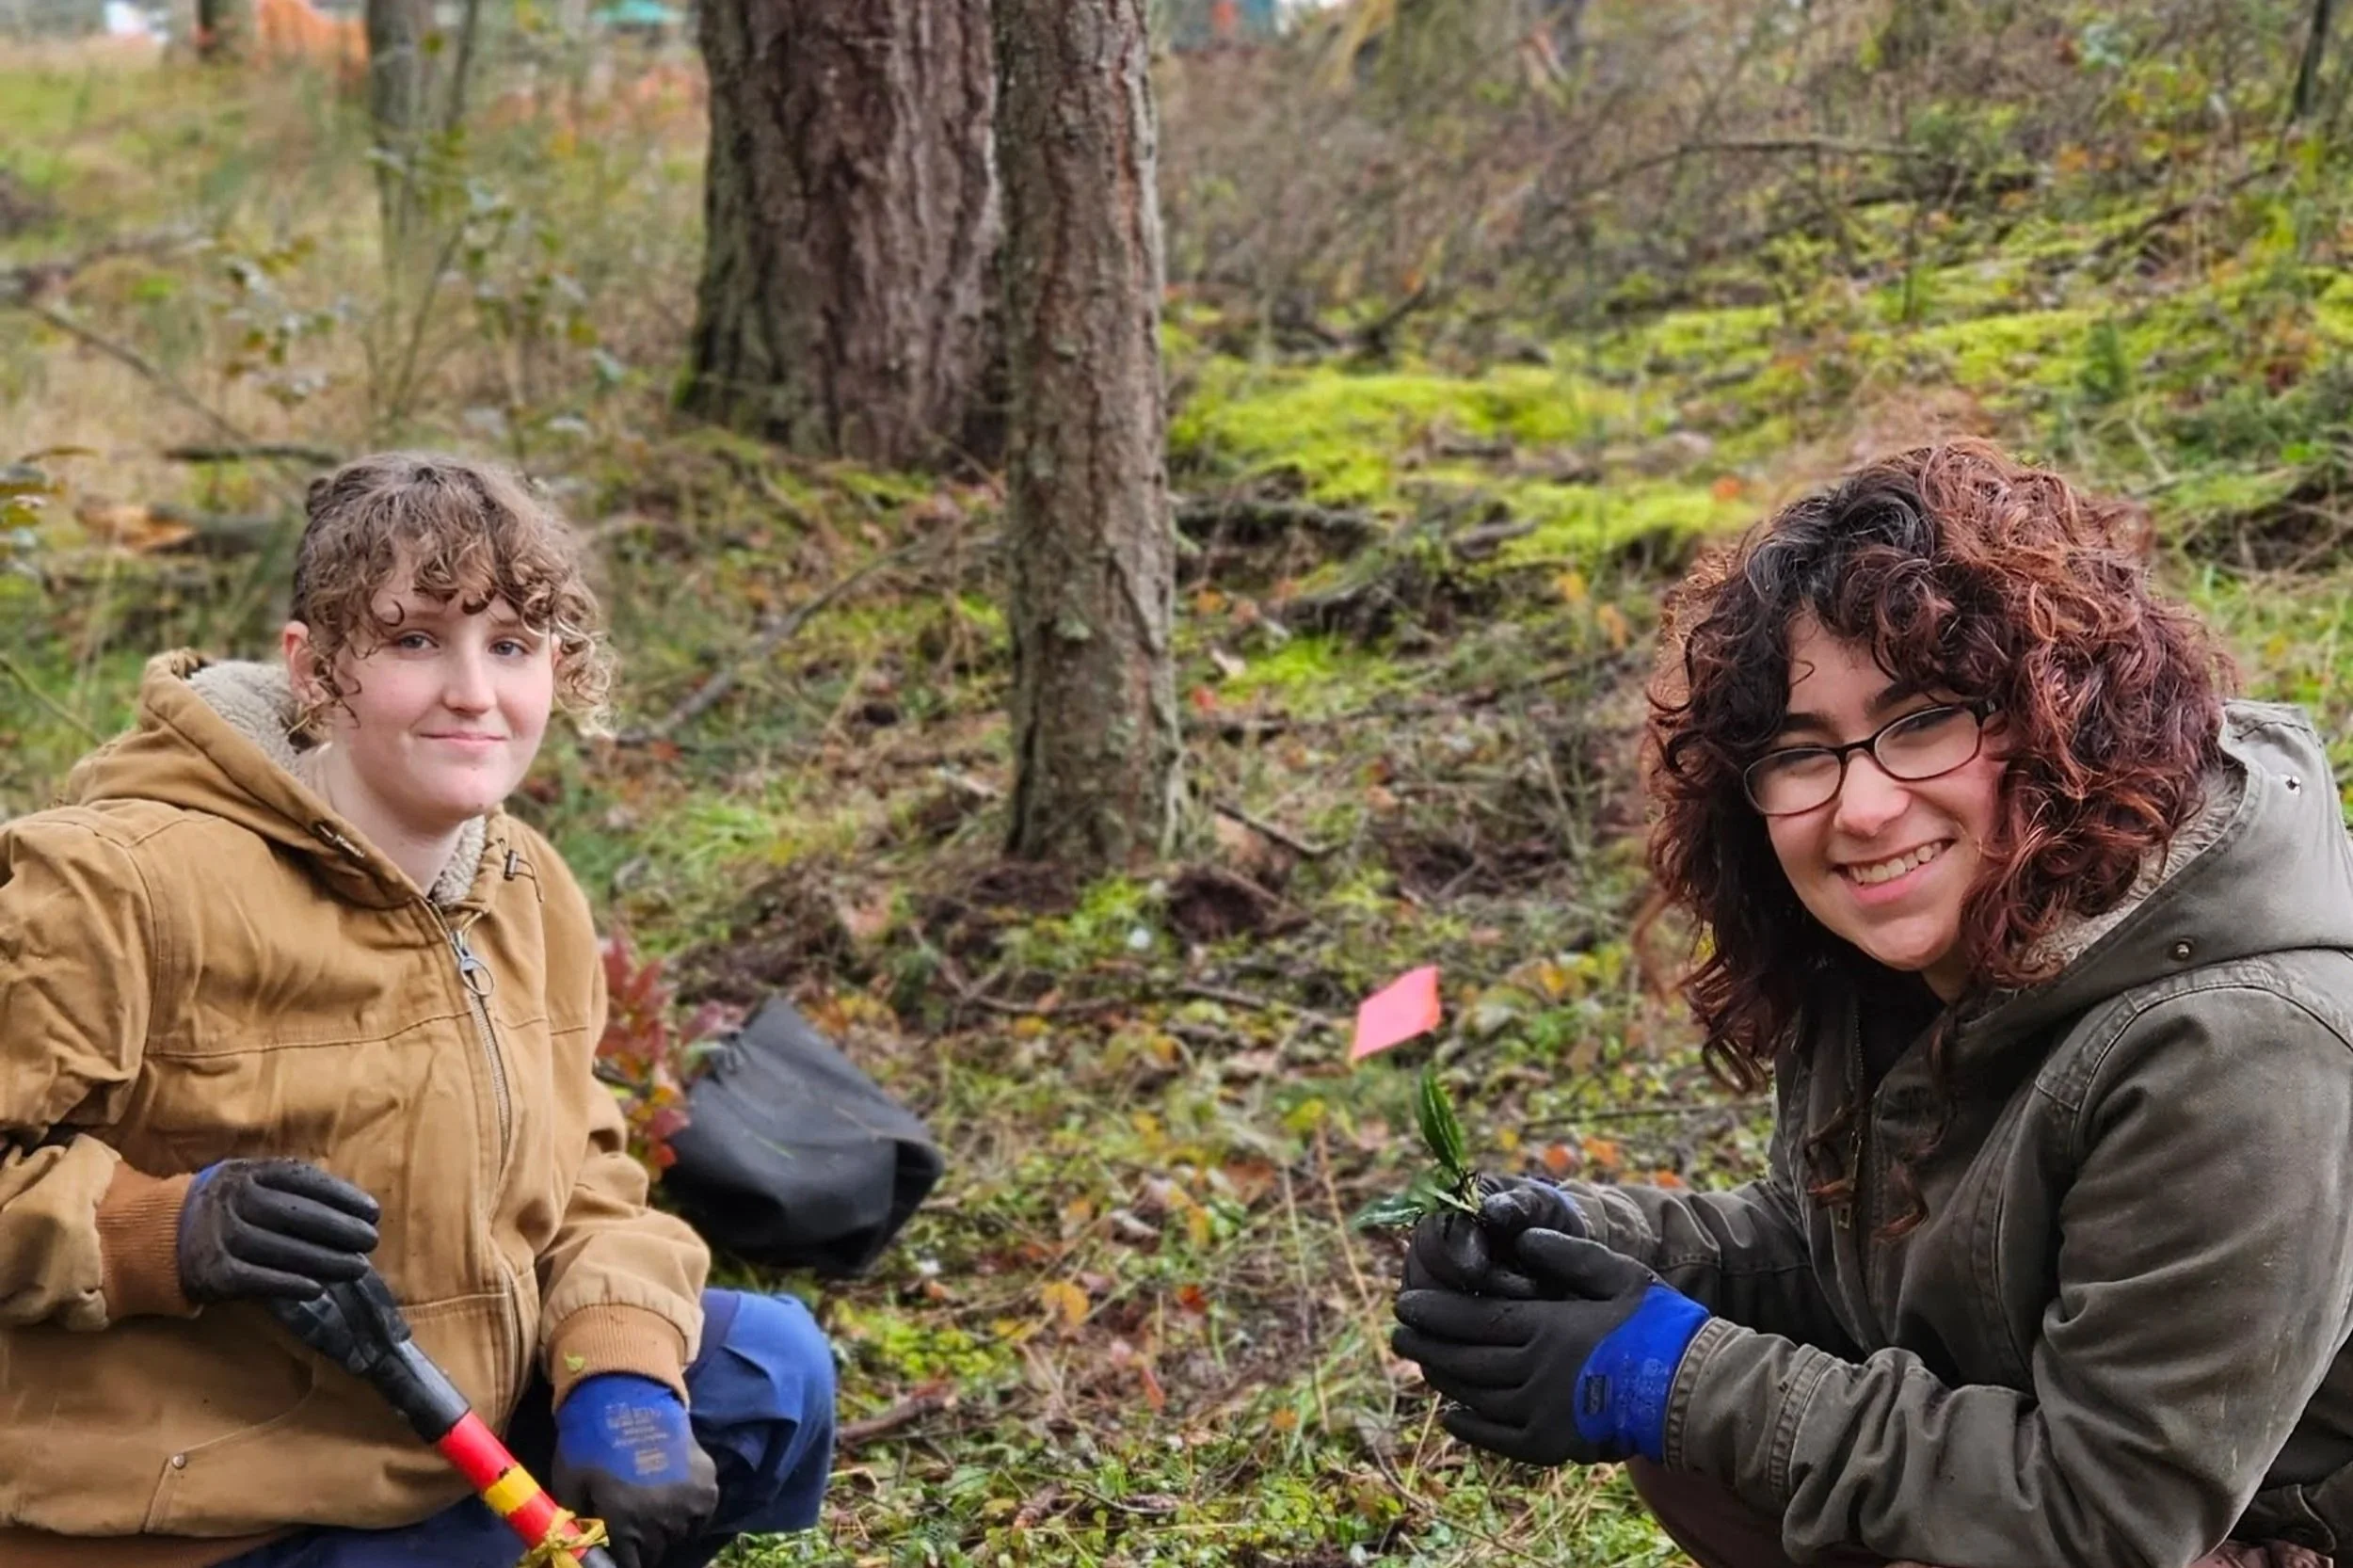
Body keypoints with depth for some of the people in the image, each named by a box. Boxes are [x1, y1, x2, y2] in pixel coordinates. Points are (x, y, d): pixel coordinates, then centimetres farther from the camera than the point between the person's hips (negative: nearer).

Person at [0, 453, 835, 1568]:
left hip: (453, 1452, 7)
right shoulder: (122, 882, -20)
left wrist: (620, 1384, -12)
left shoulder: (532, 893, 4)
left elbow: (581, 1185, 6)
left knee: (770, 1372, 2)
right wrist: (168, 1232, -35)